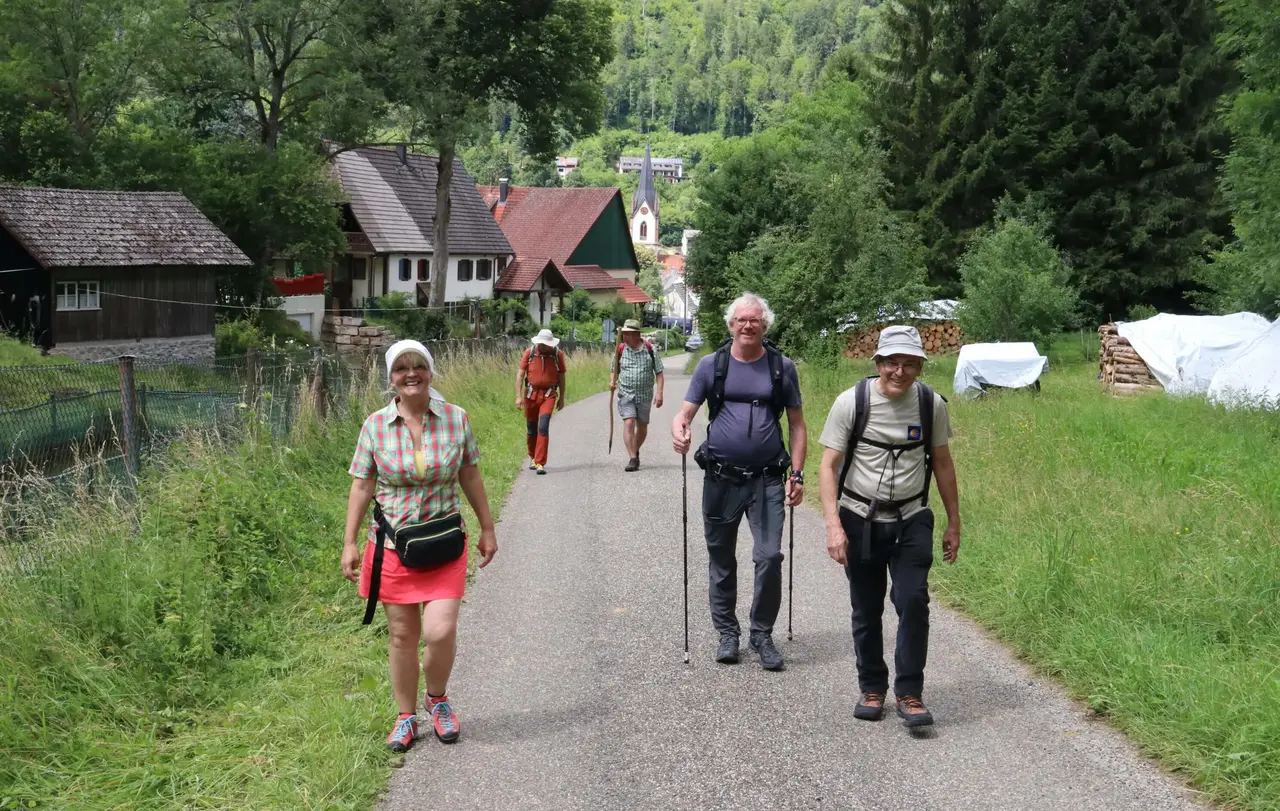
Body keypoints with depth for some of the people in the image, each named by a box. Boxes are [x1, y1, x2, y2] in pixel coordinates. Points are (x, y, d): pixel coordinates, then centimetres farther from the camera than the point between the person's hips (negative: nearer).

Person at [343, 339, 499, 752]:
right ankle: (406, 717, 25)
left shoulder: (455, 418, -2)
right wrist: (349, 543, -1)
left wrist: (487, 529, 10)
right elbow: (362, 486, 2)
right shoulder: (375, 425, -3)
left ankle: (437, 698, 18)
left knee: (440, 631, -12)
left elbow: (471, 477, 7)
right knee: (402, 635, 7)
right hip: (392, 544, 1)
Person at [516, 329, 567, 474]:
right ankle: (533, 458, 34)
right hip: (531, 394, 2)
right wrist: (518, 396, -7)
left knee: (543, 428, -14)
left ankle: (540, 463, -12)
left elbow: (561, 376, 7)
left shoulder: (558, 354, -3)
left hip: (549, 395, -2)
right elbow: (520, 374, -1)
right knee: (531, 429, 12)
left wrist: (562, 398, 11)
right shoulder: (529, 353, -4)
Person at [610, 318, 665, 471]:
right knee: (628, 423, -15)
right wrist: (612, 381, -10)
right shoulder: (620, 349, 0)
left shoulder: (650, 349, -4)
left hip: (645, 395, 0)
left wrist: (659, 392, -10)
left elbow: (659, 373, -1)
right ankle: (633, 458, -14)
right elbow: (614, 370, 11)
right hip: (626, 394, 0)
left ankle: (636, 451, 36)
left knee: (642, 427, 12)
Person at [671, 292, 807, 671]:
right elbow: (685, 411, 1)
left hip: (767, 479, -1)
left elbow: (796, 424, 8)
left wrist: (796, 474, 0)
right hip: (720, 479, 1)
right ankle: (727, 633, 24)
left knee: (770, 557, -8)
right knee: (721, 560, 9)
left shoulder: (782, 367, 5)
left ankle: (762, 634, 10)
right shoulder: (711, 365, 4)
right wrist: (679, 430, -22)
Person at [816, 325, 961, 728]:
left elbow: (942, 463, 8)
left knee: (913, 600, -13)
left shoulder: (931, 404, -4)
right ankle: (872, 688, 26)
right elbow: (829, 465, -10)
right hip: (860, 520, -1)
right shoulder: (852, 402, -11)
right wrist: (833, 526, -19)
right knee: (866, 610, 9)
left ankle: (910, 693, -1)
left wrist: (954, 524, 11)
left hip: (912, 521, 1)